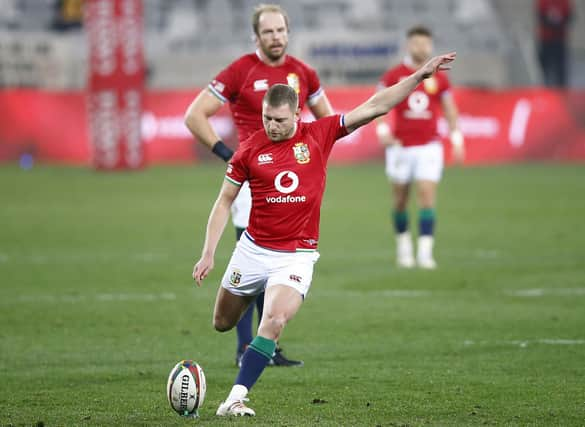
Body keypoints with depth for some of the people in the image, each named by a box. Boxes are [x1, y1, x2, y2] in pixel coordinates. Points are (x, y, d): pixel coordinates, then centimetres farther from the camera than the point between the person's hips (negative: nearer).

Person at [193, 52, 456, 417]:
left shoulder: (319, 135, -5)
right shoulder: (250, 150, -5)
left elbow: (374, 108, -5)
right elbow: (225, 202, 3)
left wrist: (420, 76, -10)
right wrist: (208, 254, -3)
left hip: (296, 256, -2)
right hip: (253, 250, 2)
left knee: (274, 322, -25)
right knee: (223, 324, 16)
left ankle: (235, 400, -21)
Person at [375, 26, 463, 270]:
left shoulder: (438, 78, 6)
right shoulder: (393, 76, 1)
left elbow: (450, 110, 13)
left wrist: (457, 140, 6)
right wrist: (382, 129, -16)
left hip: (429, 146, 0)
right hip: (400, 147, 0)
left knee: (427, 195, -11)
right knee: (400, 200, 7)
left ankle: (425, 252, -12)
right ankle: (403, 244, 26)